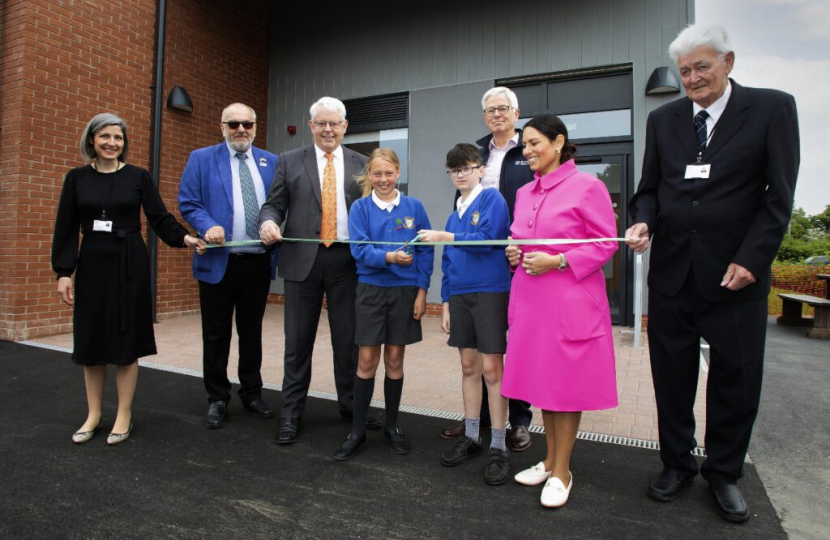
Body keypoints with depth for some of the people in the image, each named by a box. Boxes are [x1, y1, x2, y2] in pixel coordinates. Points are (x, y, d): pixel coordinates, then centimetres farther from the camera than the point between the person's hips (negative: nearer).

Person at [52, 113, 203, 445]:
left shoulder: (139, 177, 1)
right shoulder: (77, 178, 6)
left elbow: (160, 218, -3)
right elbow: (66, 228, 5)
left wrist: (184, 238, -20)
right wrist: (63, 272, -1)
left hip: (129, 265, -2)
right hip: (92, 265, 2)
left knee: (125, 339, 2)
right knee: (91, 340, 7)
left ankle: (124, 416, 15)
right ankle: (93, 415, 23)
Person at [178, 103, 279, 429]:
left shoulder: (271, 162, 10)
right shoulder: (201, 158, 4)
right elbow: (187, 202, -1)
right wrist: (208, 226, -19)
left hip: (259, 263, 2)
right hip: (218, 262, -2)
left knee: (252, 332, 13)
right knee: (216, 335, 7)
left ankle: (252, 394, 27)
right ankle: (217, 399, 22)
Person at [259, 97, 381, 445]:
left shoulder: (360, 164, 10)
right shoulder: (290, 161, 9)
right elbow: (274, 204, 6)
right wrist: (268, 222, -16)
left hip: (346, 260, 1)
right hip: (303, 259, 0)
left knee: (348, 338, 9)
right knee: (298, 340, 7)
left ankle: (350, 404, 27)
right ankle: (291, 413, 21)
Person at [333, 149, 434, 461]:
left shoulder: (414, 207, 2)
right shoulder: (360, 207, -1)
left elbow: (426, 251, 2)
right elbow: (359, 250, -11)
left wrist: (422, 291, -5)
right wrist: (389, 257, -28)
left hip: (405, 291, 1)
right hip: (371, 291, -1)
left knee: (394, 360, 10)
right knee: (367, 361, 3)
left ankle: (392, 426, 25)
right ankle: (358, 431, 15)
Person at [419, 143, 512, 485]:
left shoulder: (492, 199, -3)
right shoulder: (454, 213, 16)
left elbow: (485, 239, -17)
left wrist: (443, 237, -17)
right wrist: (446, 302, 13)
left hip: (490, 292, -6)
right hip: (459, 295, 6)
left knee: (492, 369, -3)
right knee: (469, 366, 12)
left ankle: (498, 448, 8)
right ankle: (471, 437, 24)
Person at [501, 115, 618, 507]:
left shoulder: (587, 187, -7)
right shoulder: (525, 193, 13)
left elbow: (606, 243, -9)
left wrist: (557, 261, -18)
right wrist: (514, 253, 2)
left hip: (570, 301, -6)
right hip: (529, 297, 7)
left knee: (566, 383, 3)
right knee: (541, 380, 14)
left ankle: (561, 472, 19)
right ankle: (550, 460, 32)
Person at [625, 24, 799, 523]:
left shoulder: (773, 108, 0)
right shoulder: (663, 119, 9)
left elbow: (779, 196, -5)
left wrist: (751, 259, -13)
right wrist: (644, 220, -10)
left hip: (735, 273, -2)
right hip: (672, 271, 3)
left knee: (736, 380, 9)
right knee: (672, 377, 11)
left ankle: (725, 473, 30)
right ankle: (678, 464, 30)